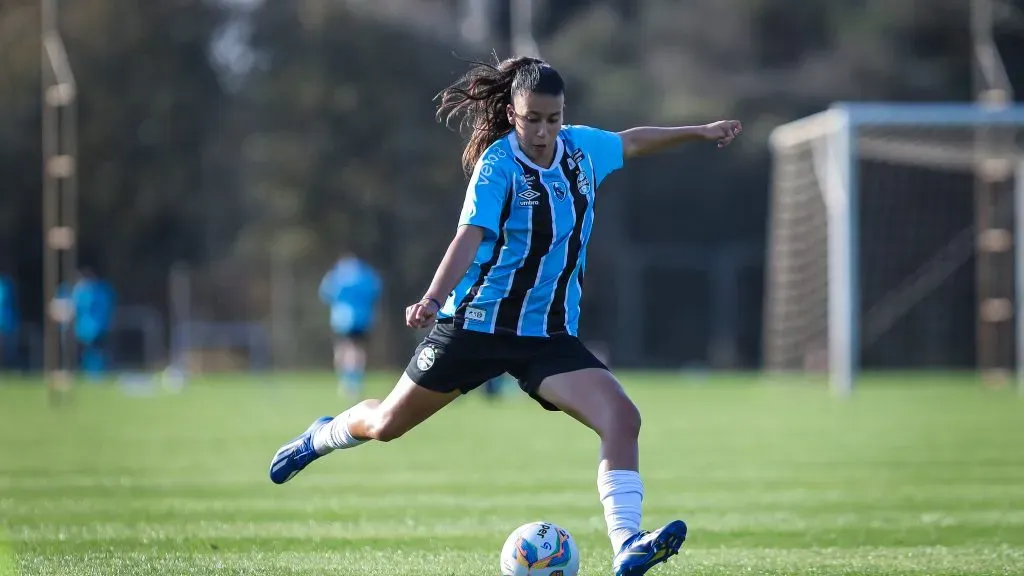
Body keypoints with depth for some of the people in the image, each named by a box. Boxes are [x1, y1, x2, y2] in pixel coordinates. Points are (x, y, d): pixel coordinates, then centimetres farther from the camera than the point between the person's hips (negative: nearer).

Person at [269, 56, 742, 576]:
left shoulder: (581, 148, 1)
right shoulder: (498, 164, -16)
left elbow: (630, 142, 24)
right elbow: (471, 236, -30)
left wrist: (700, 132, 33)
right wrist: (433, 299, -45)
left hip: (549, 336, 4)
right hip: (476, 324, -4)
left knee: (622, 417, -21)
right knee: (386, 425, 10)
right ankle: (322, 436, 45)